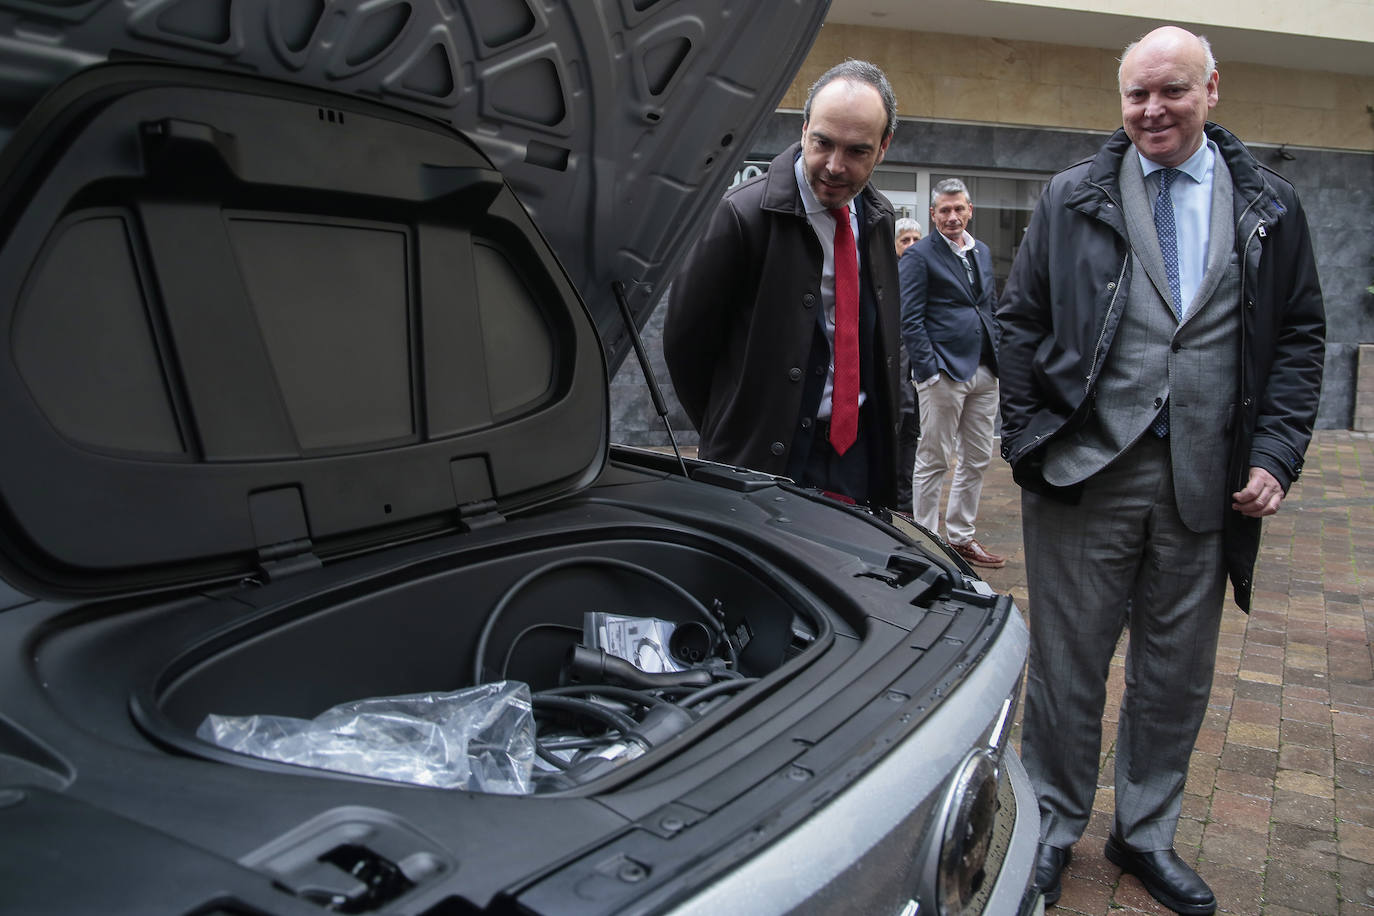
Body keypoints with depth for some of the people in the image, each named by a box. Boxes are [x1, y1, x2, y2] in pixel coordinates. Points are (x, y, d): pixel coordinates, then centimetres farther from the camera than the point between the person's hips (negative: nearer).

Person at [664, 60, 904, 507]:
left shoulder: (877, 217, 6)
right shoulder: (744, 214, -16)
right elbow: (684, 337, -10)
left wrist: (885, 426, 11)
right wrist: (732, 436, -1)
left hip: (861, 452, 6)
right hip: (766, 462, -6)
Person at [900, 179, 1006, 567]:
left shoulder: (982, 252, 16)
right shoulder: (918, 256, -5)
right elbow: (910, 320, -10)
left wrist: (999, 358, 12)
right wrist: (929, 371, -16)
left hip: (984, 373, 7)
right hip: (944, 374, -7)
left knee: (977, 460, 12)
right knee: (933, 462, 0)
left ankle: (960, 538, 24)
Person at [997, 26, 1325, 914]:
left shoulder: (1269, 207, 8)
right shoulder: (1074, 197, 4)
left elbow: (1301, 335, 9)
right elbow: (1021, 322, 3)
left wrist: (1278, 454, -3)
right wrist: (1027, 441, -6)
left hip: (1206, 484, 2)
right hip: (1085, 473, -2)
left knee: (1179, 672, 13)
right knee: (1067, 659, 8)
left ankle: (1146, 833, 33)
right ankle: (1054, 826, 28)